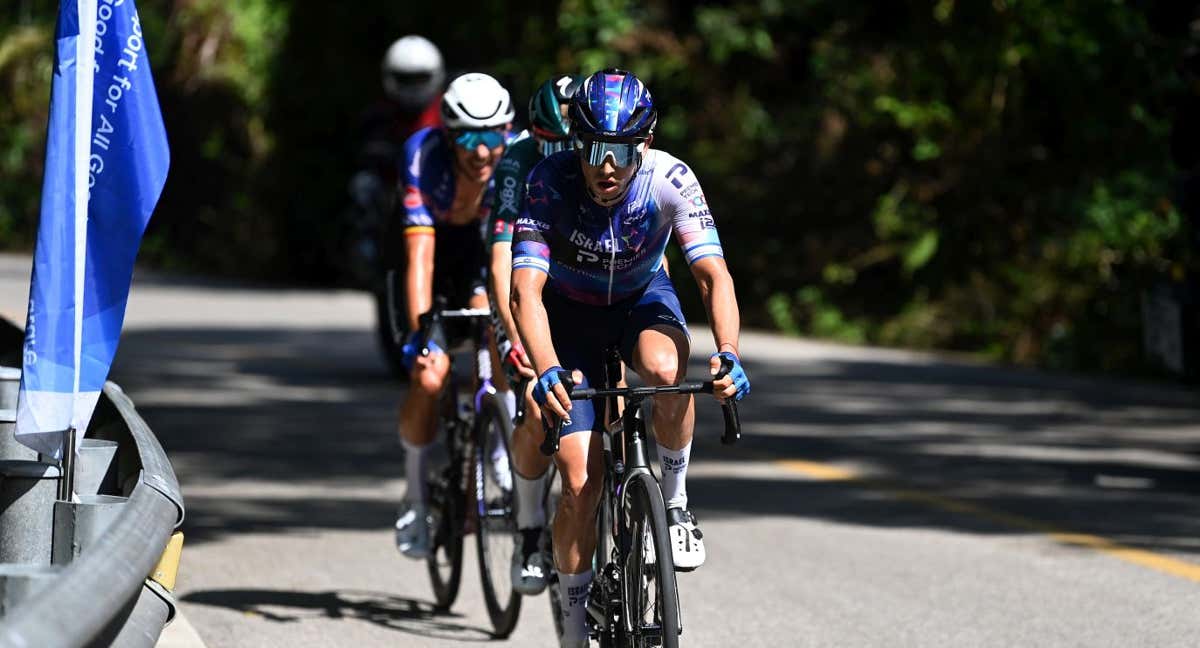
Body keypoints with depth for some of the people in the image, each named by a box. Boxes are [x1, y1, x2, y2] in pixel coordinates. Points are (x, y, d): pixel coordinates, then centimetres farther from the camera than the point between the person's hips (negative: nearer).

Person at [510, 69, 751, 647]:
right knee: (582, 484, -11)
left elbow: (714, 275, -34)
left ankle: (675, 502, -12)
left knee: (666, 368, -37)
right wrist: (547, 371, -52)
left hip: (642, 300, 0)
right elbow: (526, 291, -35)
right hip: (569, 313, 0)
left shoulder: (670, 180, -28)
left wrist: (727, 355, -51)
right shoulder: (550, 182, -30)